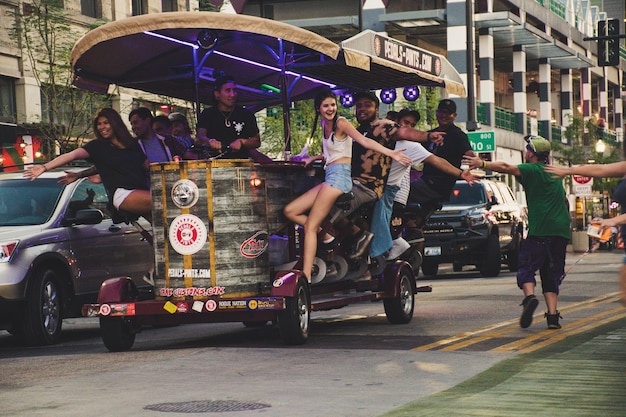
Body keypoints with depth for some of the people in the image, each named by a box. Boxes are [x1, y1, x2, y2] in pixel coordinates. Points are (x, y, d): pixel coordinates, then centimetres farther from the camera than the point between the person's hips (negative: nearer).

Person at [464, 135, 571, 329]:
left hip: (540, 230, -7)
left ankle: (530, 297, -28)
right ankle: (553, 315, -2)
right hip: (561, 231, 7)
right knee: (551, 274, 9)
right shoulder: (553, 174, 23)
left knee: (526, 268, -1)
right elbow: (565, 201, 33)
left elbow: (506, 167, -16)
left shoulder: (533, 170, -2)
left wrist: (482, 164, -18)